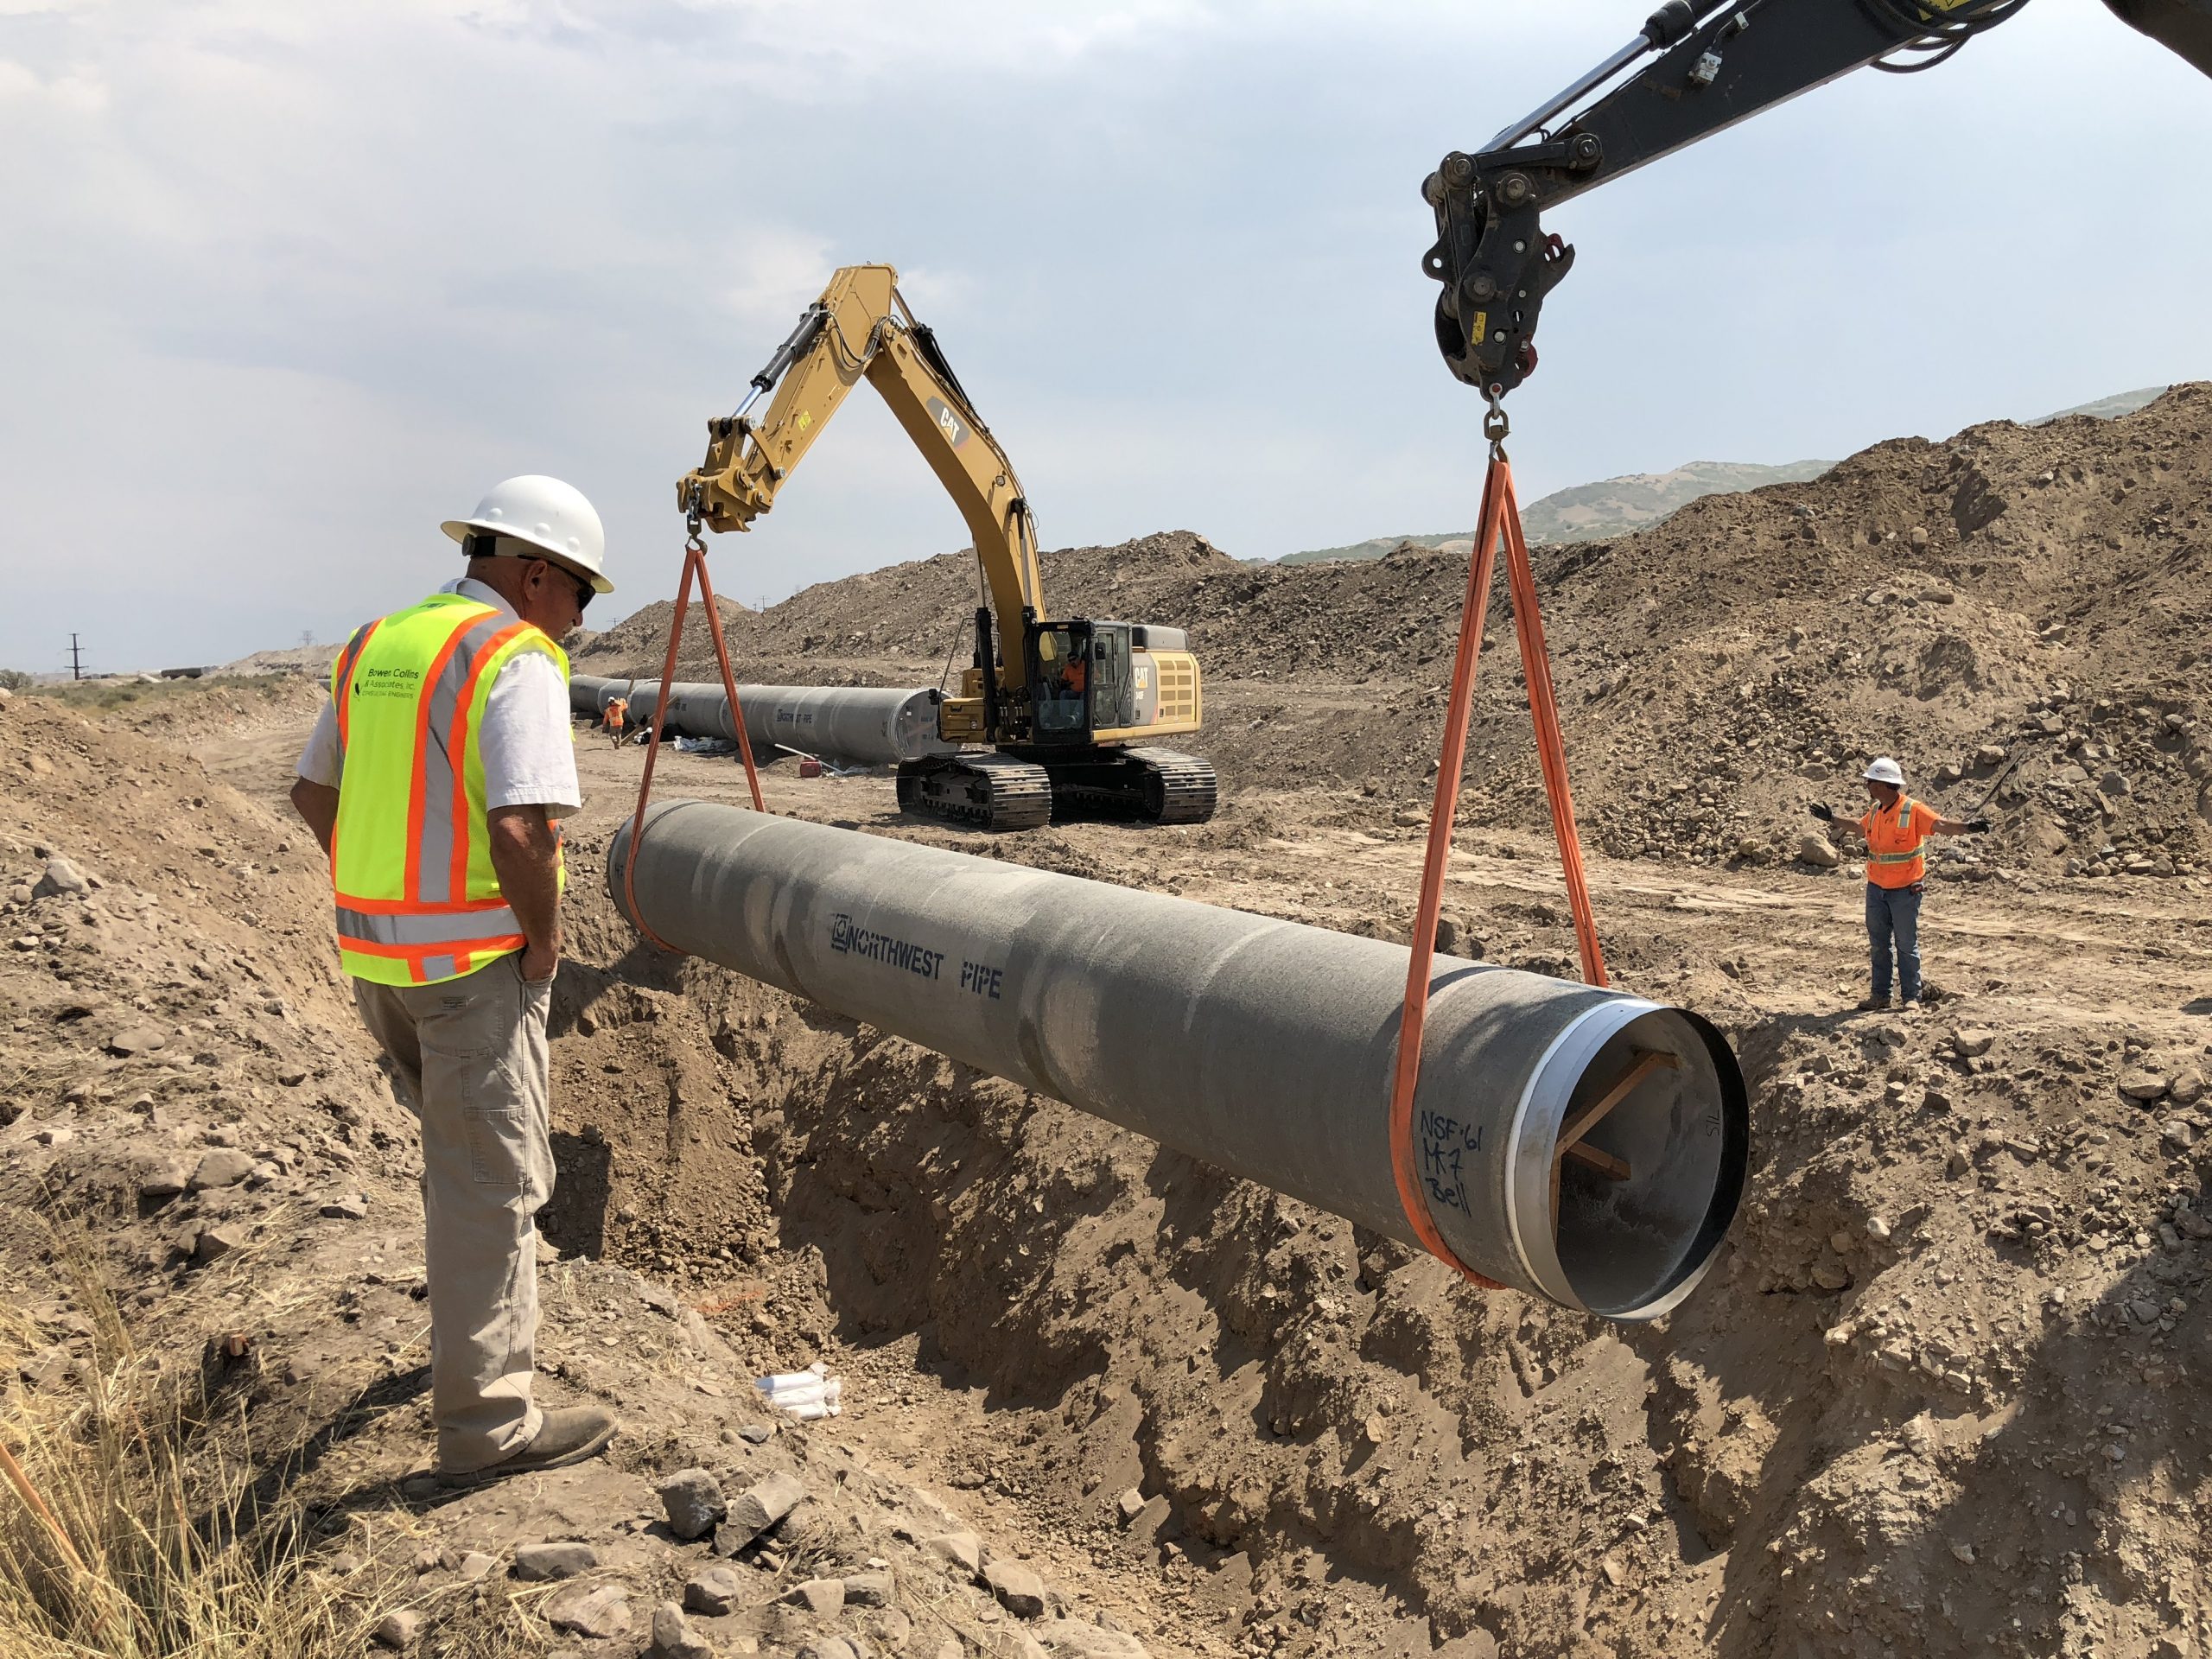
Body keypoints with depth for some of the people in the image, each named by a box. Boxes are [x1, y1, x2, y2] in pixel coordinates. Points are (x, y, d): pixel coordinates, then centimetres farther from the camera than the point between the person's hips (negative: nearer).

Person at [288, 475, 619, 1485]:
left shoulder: (377, 645, 10)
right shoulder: (516, 661, -16)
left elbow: (314, 791, 18)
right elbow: (522, 828, -27)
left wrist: (388, 898, 18)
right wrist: (543, 938, -12)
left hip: (377, 952, 8)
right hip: (475, 960, -8)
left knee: (459, 1148, 25)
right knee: (492, 1181, 0)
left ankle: (481, 1330, 43)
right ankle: (488, 1422, 7)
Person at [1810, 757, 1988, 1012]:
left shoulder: (1913, 810, -15)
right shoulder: (1876, 810, 7)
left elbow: (1941, 824, -27)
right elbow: (1861, 827, 28)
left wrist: (1967, 827, -45)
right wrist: (1833, 820, 36)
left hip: (1905, 891, -7)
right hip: (1876, 888, 7)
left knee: (1907, 945, 0)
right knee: (1878, 944, 11)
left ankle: (1912, 997, 7)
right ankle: (1880, 994, 20)